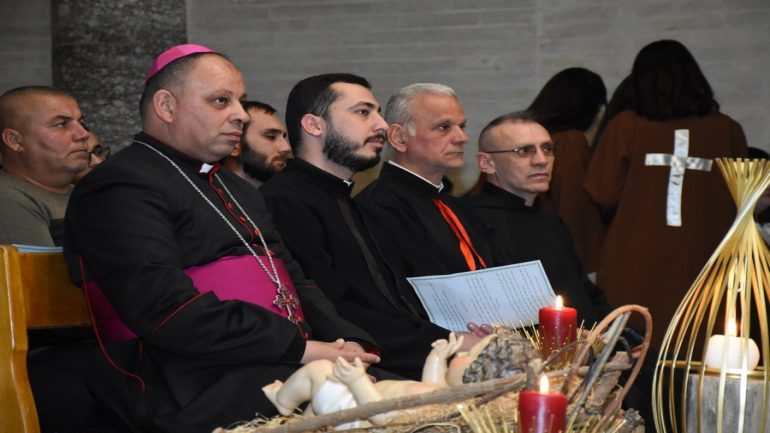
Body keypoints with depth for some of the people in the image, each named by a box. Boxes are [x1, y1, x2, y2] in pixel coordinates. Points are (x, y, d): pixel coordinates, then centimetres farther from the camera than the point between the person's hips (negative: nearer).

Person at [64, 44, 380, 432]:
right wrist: (301, 348, -15)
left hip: (285, 368, 9)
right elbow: (169, 311, -17)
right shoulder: (121, 188, -5)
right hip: (203, 392, -9)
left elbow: (295, 281, 24)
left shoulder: (235, 188, 26)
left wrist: (349, 343, 3)